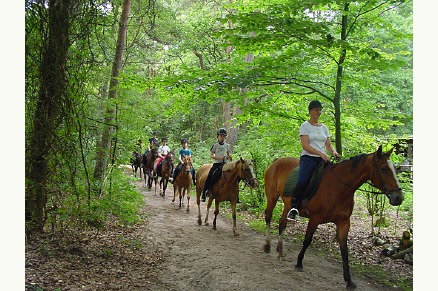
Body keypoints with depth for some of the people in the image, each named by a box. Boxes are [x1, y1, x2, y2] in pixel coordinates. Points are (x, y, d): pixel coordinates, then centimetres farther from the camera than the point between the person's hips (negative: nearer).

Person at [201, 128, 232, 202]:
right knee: (210, 176, -20)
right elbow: (211, 155, 1)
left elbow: (229, 154, 18)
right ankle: (204, 193, -13)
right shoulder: (215, 145, 6)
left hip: (225, 163, 3)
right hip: (217, 163, -3)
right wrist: (219, 157, -14)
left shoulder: (227, 145, 15)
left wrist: (229, 157, -7)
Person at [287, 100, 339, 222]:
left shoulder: (324, 127, 18)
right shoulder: (305, 126, 1)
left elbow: (328, 144, 17)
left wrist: (334, 152, -6)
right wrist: (320, 153, -21)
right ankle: (293, 208, -21)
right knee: (302, 182, -28)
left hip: (322, 159, 6)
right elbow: (305, 146, -10)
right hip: (308, 158, -6)